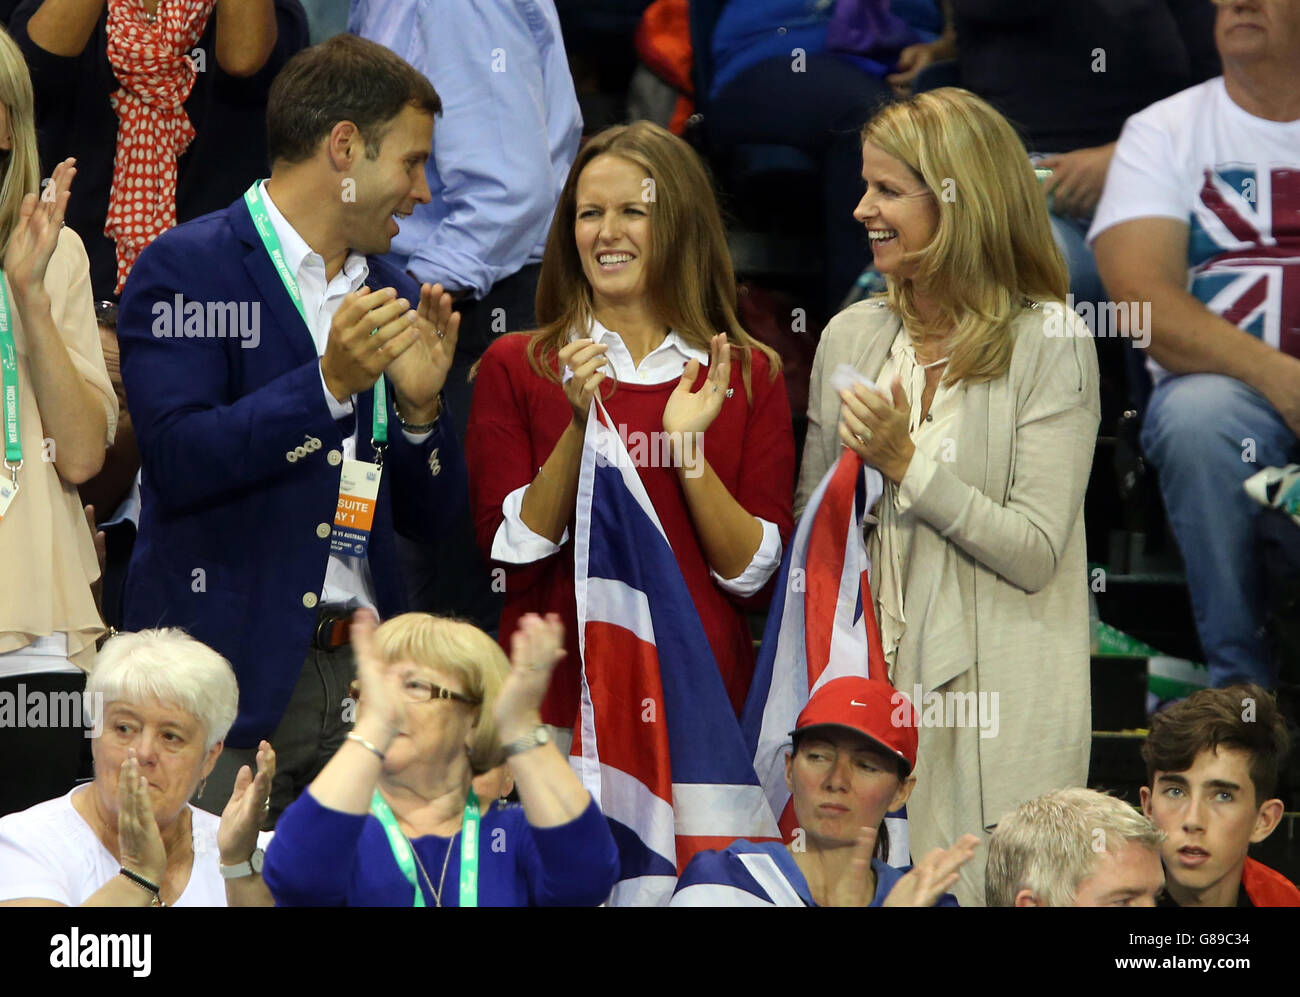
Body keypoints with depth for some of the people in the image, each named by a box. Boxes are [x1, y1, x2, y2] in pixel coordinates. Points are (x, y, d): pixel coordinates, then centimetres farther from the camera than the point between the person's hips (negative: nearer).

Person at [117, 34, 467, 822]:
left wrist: (419, 406, -2)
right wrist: (330, 383, -21)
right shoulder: (187, 269, -3)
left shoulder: (392, 296, 17)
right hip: (231, 673, -6)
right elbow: (177, 461, -15)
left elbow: (430, 514, 18)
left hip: (364, 670, 6)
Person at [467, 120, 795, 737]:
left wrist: (688, 449, -12)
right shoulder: (514, 367, 4)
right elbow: (511, 555, -4)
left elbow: (751, 571, 1)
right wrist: (580, 428, -15)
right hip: (558, 697, -1)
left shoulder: (750, 375, 6)